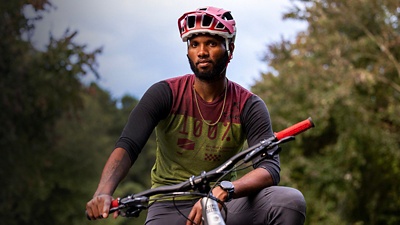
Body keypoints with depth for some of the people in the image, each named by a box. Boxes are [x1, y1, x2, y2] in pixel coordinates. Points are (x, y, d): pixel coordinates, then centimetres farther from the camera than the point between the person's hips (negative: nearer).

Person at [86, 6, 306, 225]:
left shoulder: (249, 106, -6)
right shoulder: (165, 94, -8)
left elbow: (270, 169, -19)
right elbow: (127, 146, -20)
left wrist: (224, 191, -40)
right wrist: (103, 193, -41)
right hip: (170, 207, -1)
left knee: (291, 201, -24)